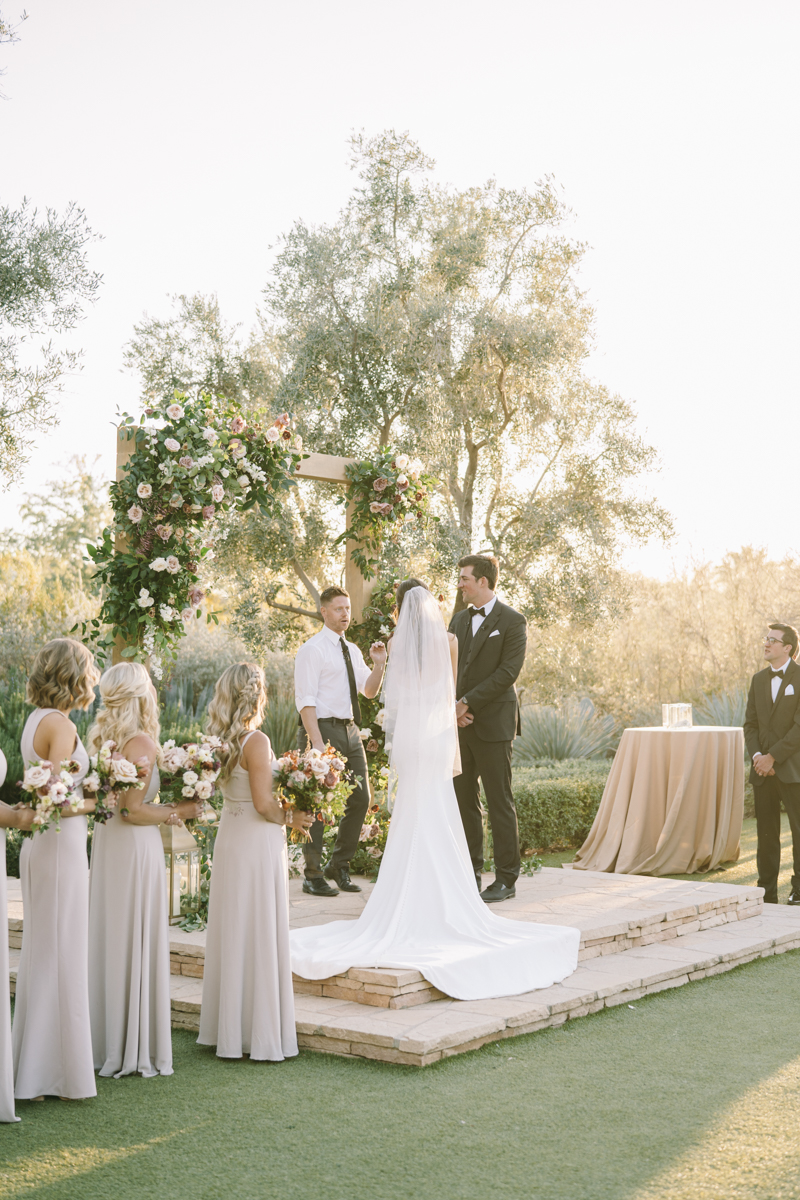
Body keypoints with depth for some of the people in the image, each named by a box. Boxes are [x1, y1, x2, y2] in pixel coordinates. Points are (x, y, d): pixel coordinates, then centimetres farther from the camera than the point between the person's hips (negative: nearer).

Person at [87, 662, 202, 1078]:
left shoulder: (102, 738, 8)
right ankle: (136, 1048, 7)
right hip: (135, 846, -8)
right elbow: (133, 811, -19)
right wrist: (177, 813, -7)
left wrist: (168, 804, 14)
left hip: (104, 841, 8)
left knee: (108, 938, 13)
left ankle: (106, 1042, 22)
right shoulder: (142, 742, -16)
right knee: (136, 943, 0)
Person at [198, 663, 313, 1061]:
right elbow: (263, 804, -20)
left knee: (231, 932, 14)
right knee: (260, 936, 0)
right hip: (258, 842, -8)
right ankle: (262, 1035, 8)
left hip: (229, 836, 8)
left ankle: (227, 1028, 23)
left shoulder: (220, 740, 5)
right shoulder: (256, 741, -18)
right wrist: (292, 818, -3)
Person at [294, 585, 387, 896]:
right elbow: (305, 699, -14)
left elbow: (370, 691, 20)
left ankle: (339, 866, 23)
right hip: (323, 729, -8)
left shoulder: (352, 650, 16)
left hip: (350, 731, 8)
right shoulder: (312, 649, -8)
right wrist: (316, 742, -22)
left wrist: (378, 663, 1)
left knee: (360, 800, 9)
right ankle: (313, 876, 7)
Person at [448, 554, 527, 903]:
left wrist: (468, 702, -14)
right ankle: (470, 875, 16)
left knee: (500, 804, -2)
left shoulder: (512, 621, -4)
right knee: (464, 802, 8)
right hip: (460, 725, 6)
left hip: (493, 725, -6)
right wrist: (452, 707, -5)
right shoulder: (458, 619, 15)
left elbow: (507, 673, -13)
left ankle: (506, 880, 5)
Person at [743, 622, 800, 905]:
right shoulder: (758, 679, 14)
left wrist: (773, 756, -14)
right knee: (766, 833, 7)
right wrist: (756, 754, -5)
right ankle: (767, 894, 13)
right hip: (763, 771, 5)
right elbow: (751, 723, 12)